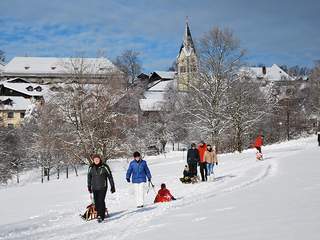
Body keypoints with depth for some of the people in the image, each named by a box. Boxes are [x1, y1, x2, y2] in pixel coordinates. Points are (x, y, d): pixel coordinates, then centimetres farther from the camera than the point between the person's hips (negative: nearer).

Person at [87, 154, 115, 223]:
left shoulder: (104, 167, -7)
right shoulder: (91, 168, 3)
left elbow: (110, 176, 0)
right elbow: (89, 177, 17)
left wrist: (112, 187, 1)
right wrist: (89, 187, 21)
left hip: (102, 187, -4)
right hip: (94, 188, 4)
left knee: (101, 201, -12)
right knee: (96, 202, 3)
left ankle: (101, 216, -11)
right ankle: (99, 214, 16)